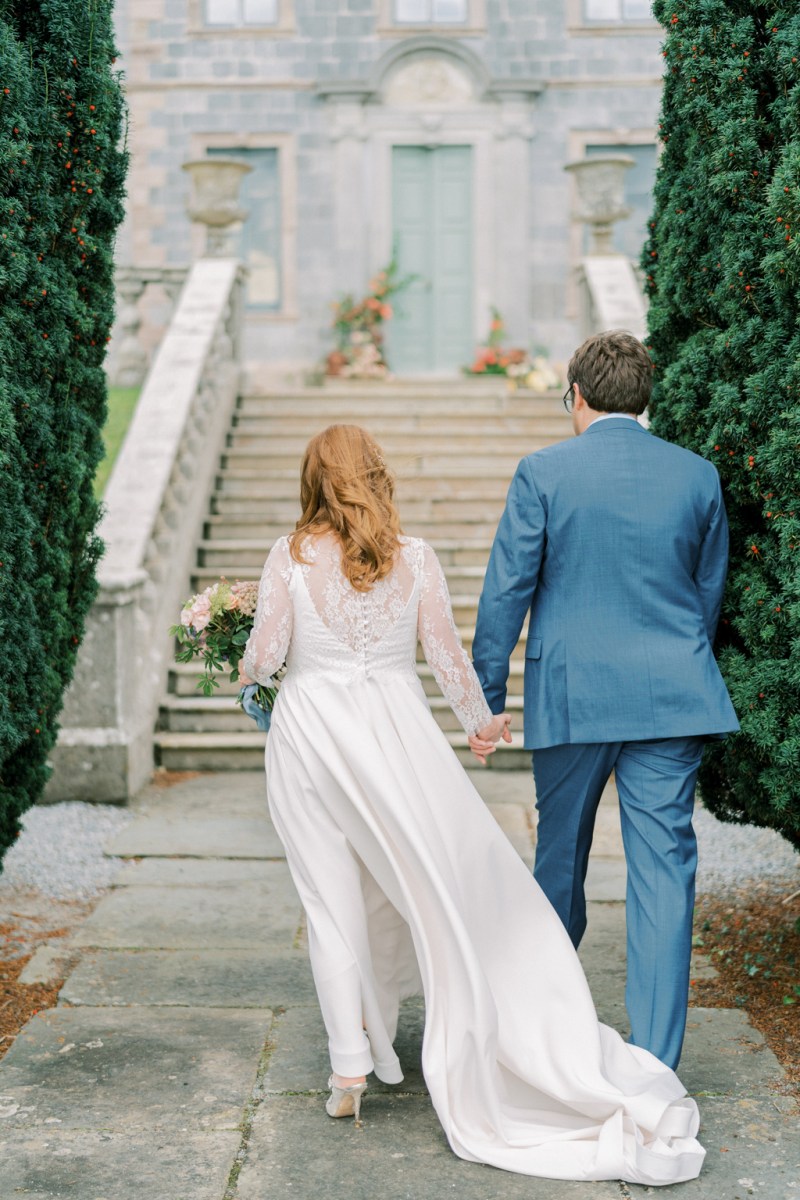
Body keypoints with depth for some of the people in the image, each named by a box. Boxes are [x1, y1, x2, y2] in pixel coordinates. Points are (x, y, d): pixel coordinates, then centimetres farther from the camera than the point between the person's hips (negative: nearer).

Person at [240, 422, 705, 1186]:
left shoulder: (290, 557, -4)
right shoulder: (414, 558, -1)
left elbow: (266, 651, -6)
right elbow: (446, 655, 2)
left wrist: (249, 671, 18)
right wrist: (480, 719, 18)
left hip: (309, 734, 0)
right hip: (394, 728, 1)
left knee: (333, 900, 6)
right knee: (456, 879, 12)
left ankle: (350, 1068, 8)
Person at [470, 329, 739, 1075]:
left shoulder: (543, 473, -5)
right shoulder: (698, 476, 4)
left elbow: (505, 591, -5)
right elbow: (709, 594, 12)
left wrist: (487, 698, 2)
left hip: (570, 694, -1)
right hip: (671, 698, 1)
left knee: (559, 856, 18)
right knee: (663, 868, 1)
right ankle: (654, 1061, 1)